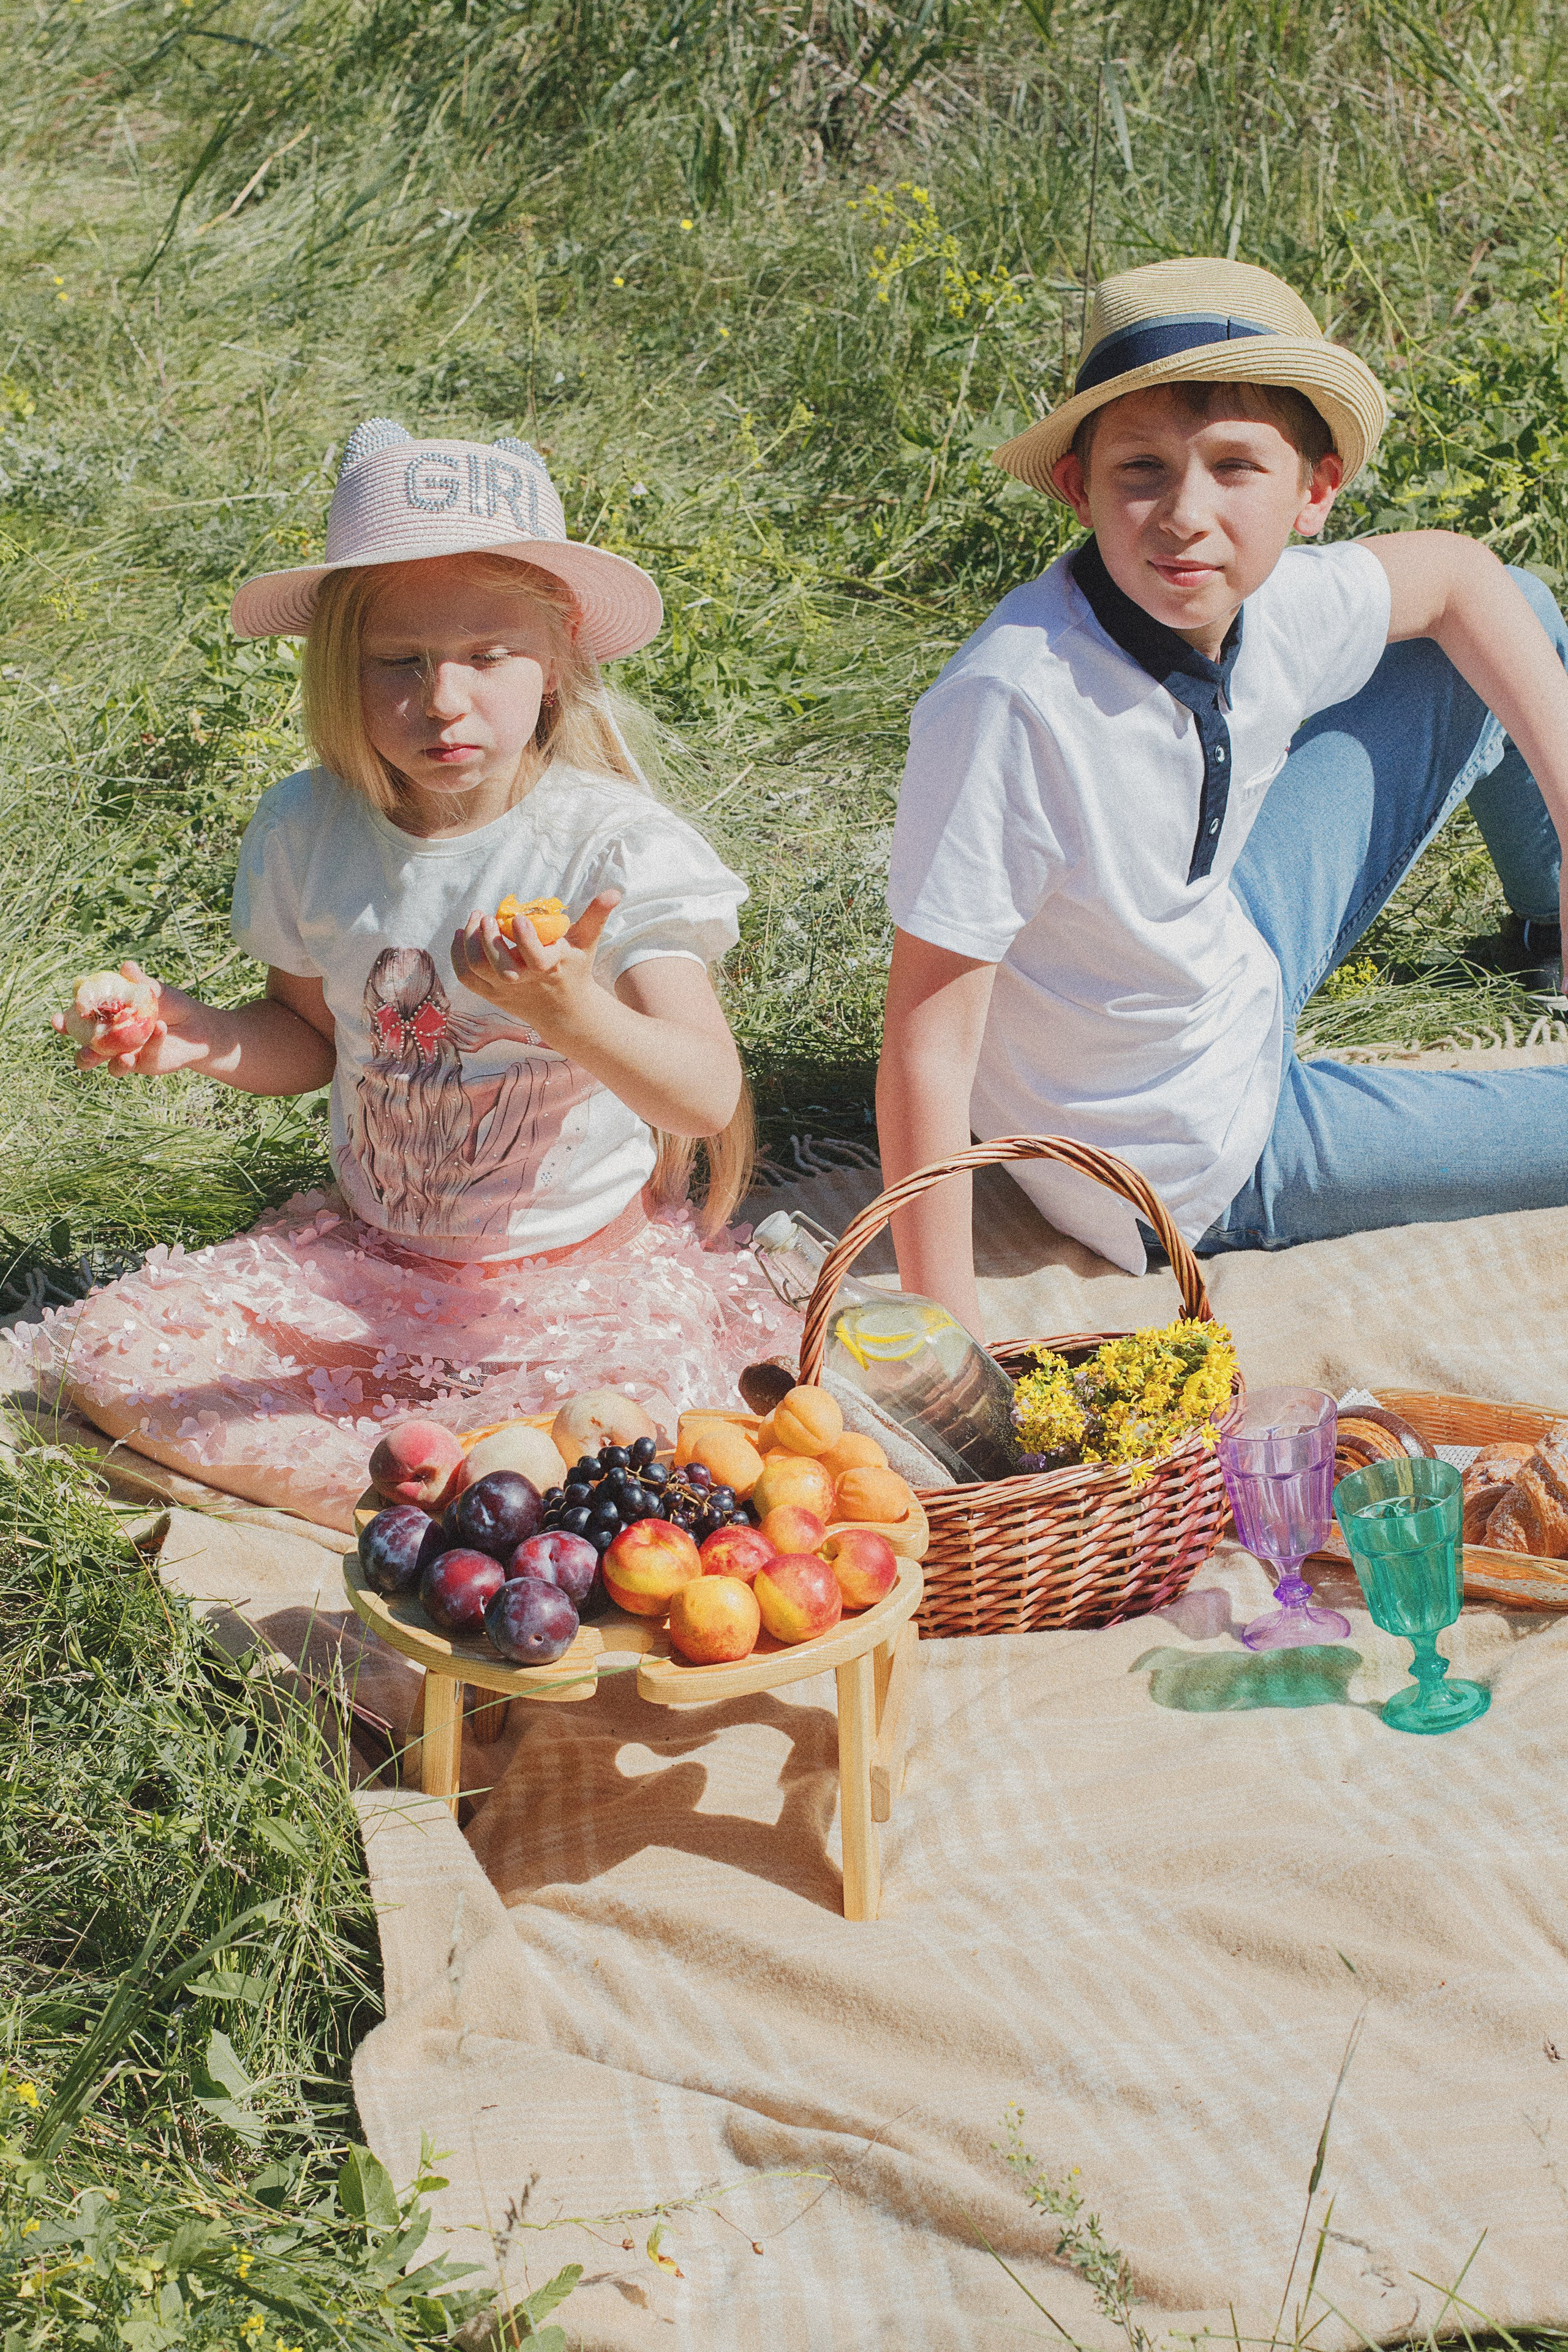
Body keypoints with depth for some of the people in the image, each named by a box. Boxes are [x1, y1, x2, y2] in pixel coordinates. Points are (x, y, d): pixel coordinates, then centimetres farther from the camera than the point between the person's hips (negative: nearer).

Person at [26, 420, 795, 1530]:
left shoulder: (615, 845, -18)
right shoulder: (309, 829, -5)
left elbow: (707, 1101, -27)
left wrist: (569, 1010, -46)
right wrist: (199, 1039, -10)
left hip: (582, 1273, -4)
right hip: (367, 1260, 5)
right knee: (104, 1353, -10)